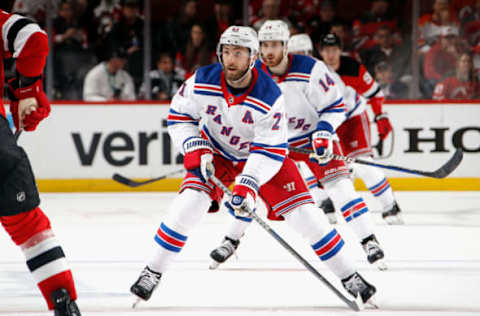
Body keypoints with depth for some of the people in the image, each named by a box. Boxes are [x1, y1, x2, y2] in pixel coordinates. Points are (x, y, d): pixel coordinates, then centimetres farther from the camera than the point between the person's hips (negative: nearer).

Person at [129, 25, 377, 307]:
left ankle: (349, 276, 3)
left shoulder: (270, 97, -29)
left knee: (303, 214, -10)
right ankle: (153, 272, -8)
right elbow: (179, 117, -6)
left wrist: (248, 184, -39)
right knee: (190, 202, -21)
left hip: (263, 155, -1)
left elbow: (270, 150, -28)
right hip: (216, 154, 2)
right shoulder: (202, 82, -22)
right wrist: (195, 148, -20)